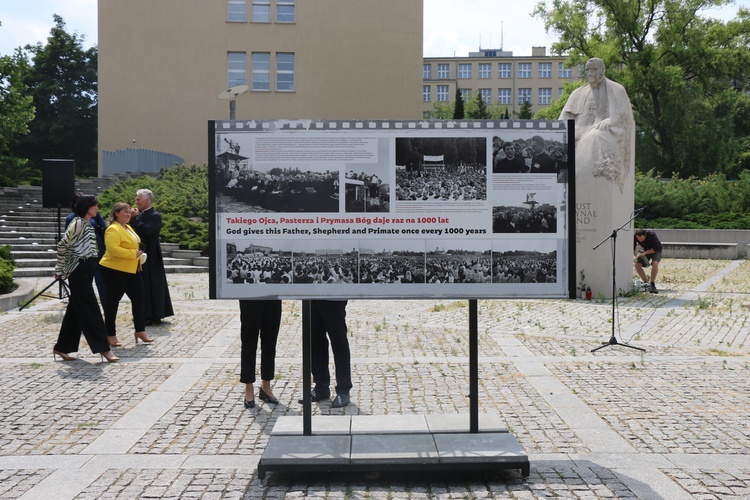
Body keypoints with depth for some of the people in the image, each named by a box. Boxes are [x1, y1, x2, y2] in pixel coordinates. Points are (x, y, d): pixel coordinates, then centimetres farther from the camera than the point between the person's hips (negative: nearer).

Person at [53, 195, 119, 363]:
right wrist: (60, 269, -10)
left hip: (86, 270, 9)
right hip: (78, 270, -9)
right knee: (90, 309, -7)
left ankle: (62, 347, 19)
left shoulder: (88, 224, 15)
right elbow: (62, 244, -15)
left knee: (76, 310, 12)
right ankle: (103, 348, -6)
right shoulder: (77, 223, -13)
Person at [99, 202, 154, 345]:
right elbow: (113, 249, -27)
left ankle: (140, 331, 15)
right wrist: (133, 254, -24)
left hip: (131, 270, 9)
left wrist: (138, 256, 13)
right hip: (115, 270, -9)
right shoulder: (113, 229, -15)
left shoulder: (128, 228, 15)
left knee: (138, 298, 7)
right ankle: (110, 334, 12)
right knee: (113, 301, 2)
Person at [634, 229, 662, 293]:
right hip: (645, 250, 4)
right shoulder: (635, 237, -22)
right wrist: (634, 255, -21)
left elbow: (656, 248, -27)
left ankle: (652, 284, -21)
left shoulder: (652, 235, -33)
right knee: (637, 265, -13)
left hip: (655, 250, -4)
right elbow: (632, 247, -4)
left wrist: (645, 253, -32)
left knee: (655, 263, -30)